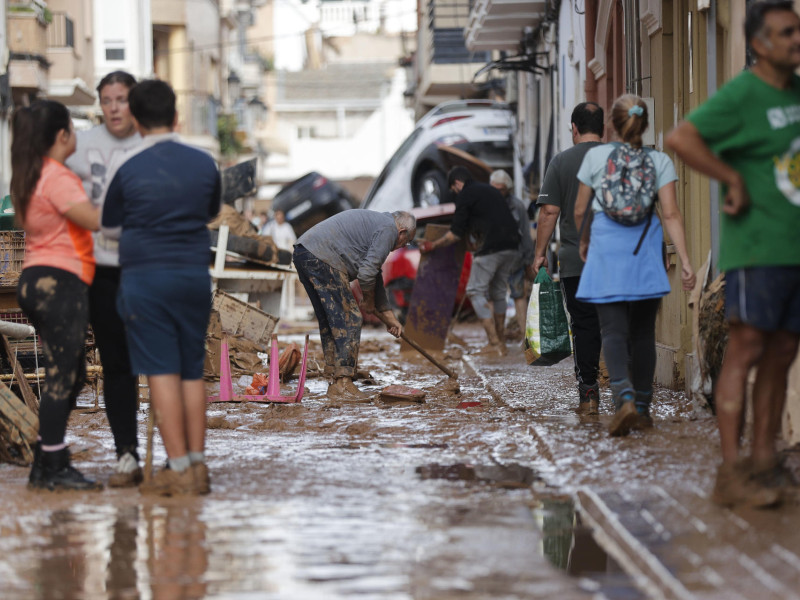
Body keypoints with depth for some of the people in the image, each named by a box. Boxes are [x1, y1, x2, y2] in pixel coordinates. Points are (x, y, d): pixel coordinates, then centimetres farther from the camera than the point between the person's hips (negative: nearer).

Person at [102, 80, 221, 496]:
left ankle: (178, 469, -7)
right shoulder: (204, 164, 4)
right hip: (195, 274, 3)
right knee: (193, 371, 10)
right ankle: (198, 465, 9)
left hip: (146, 276, -3)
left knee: (162, 372, -3)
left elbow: (110, 227, 7)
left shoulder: (127, 168, -5)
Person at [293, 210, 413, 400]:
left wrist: (389, 318, 38)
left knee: (329, 323, 17)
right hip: (321, 258, -10)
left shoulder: (375, 222, 30)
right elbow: (367, 273, -10)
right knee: (349, 319, -6)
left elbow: (375, 278, 36)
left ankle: (336, 383, 19)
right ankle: (342, 385, -9)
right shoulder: (388, 229, -1)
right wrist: (369, 302, 9)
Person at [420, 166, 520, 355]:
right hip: (512, 246, 8)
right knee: (498, 292, 19)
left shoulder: (465, 196, 1)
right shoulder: (489, 190, 25)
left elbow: (456, 234, 1)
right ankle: (501, 342, 20)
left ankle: (494, 344, -9)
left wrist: (432, 246, 13)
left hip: (492, 247, -8)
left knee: (476, 291, 0)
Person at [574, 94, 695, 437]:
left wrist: (585, 241, 27)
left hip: (607, 247, -2)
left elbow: (579, 210, 8)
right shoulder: (660, 161, 1)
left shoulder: (596, 156, 1)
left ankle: (625, 399, -27)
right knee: (643, 332, 12)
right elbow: (671, 215, -6)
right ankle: (643, 409, 18)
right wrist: (685, 261, -7)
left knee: (613, 331, -5)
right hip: (646, 250, 2)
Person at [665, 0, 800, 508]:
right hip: (756, 245, -7)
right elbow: (680, 138, -22)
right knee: (747, 348, -10)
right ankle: (731, 472, -12)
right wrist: (734, 179, -17)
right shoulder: (741, 95, -10)